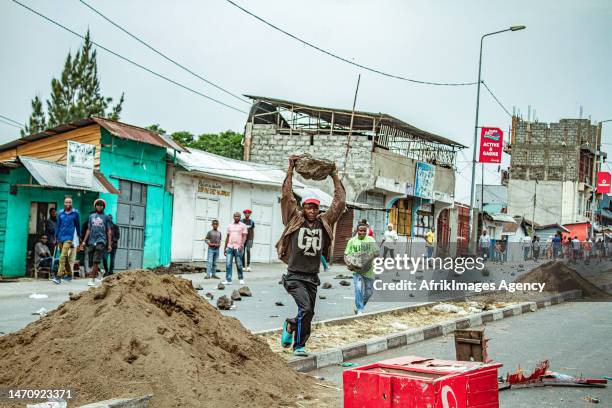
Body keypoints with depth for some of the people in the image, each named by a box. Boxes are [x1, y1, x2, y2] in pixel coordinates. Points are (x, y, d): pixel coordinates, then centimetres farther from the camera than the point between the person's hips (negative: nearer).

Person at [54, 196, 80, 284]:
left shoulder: (75, 213, -1)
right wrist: (56, 237, 12)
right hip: (60, 238, 5)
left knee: (63, 256, -18)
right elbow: (58, 225, 14)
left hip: (68, 238, -5)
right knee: (65, 257, 15)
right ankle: (69, 274, 30)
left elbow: (78, 226, 7)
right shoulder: (61, 213, 8)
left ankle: (59, 276, -23)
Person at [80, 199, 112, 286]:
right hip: (91, 242, 4)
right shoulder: (91, 216, 15)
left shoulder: (106, 217, 7)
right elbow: (89, 230, 18)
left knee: (96, 262, -13)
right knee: (93, 262, 6)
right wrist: (84, 241, 12)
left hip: (101, 241, -4)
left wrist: (109, 244, 0)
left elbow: (109, 231, 6)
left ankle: (92, 280, -13)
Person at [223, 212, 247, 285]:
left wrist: (242, 245, -21)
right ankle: (228, 280, -5)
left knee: (239, 264, 3)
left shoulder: (243, 226, 2)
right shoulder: (229, 226, 15)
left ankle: (241, 279, 20)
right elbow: (227, 237, 18)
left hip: (238, 248, -3)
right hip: (230, 247, 3)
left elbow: (244, 237, -6)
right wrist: (225, 248, 15)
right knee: (228, 264, -5)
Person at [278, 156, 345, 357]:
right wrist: (290, 170, -5)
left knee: (307, 314, 8)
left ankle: (290, 326, 38)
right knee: (306, 309, -19)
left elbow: (340, 202, 8)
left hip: (312, 277, 4)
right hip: (294, 276, -4)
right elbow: (286, 196, -5)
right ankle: (299, 345, -3)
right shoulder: (295, 220, 0)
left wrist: (335, 177, 8)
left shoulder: (324, 222, 8)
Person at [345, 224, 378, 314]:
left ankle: (358, 307, 32)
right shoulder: (352, 241, 5)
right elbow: (346, 254, 6)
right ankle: (359, 310, -12)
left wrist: (373, 254, -22)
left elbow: (377, 252, 1)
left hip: (368, 269, 2)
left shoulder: (371, 240, 6)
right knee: (359, 289, -18)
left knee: (369, 292, 9)